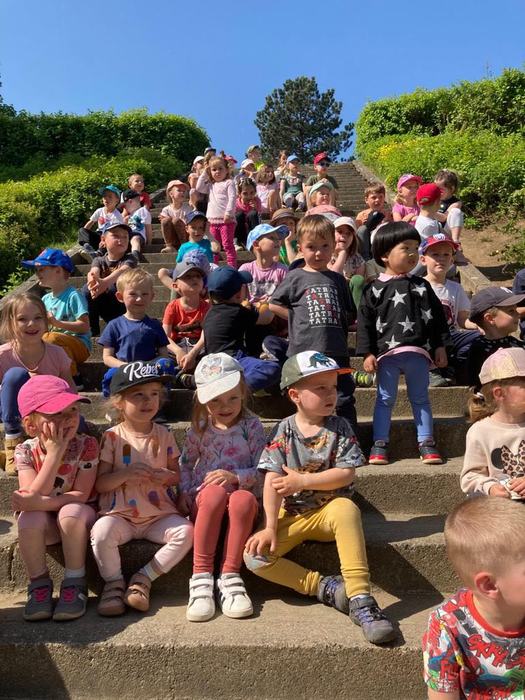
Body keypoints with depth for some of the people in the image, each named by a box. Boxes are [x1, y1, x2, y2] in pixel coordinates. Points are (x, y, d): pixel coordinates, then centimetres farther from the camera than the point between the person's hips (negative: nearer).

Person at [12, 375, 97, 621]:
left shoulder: (87, 445, -18)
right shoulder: (25, 451, -13)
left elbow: (81, 495, -21)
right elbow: (34, 496, -26)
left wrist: (41, 502, -34)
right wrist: (54, 453, -33)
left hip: (79, 514, -2)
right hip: (45, 521, 2)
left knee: (71, 513, -34)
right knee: (29, 520, -31)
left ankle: (74, 583, -17)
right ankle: (39, 584, -9)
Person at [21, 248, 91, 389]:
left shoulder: (73, 296, -9)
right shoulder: (46, 299, 13)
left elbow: (84, 326, -17)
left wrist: (57, 323, -25)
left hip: (80, 347, -6)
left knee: (51, 338, -33)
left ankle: (75, 380, -21)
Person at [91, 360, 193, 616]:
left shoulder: (163, 435, 6)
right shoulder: (111, 437, -2)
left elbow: (178, 475, 11)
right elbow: (99, 484, -2)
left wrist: (166, 476, -13)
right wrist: (124, 474, -21)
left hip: (160, 514, 2)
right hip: (120, 515, -2)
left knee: (186, 532, -23)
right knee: (101, 531, -31)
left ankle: (143, 578, -5)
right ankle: (114, 582, -4)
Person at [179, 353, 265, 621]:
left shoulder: (251, 425, 1)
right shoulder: (200, 429, 8)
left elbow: (261, 469, -3)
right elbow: (185, 463, 16)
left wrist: (235, 477, -20)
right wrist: (184, 492, -2)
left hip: (243, 493, -1)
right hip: (204, 500, 1)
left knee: (243, 498, -38)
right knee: (214, 493, -36)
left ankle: (229, 576, -27)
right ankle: (201, 576, -29)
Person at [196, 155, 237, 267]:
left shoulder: (229, 183, 0)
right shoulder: (211, 185, 20)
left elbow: (232, 198, -11)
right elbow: (199, 188, 12)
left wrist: (228, 213, -22)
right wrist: (204, 174, 13)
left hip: (226, 220, -6)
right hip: (213, 220, 7)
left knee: (227, 245, -8)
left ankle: (232, 266, -6)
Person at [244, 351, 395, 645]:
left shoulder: (340, 428, -3)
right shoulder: (283, 431, -3)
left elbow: (346, 474, -11)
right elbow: (273, 482, -7)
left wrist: (302, 481, -16)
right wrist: (270, 528, -15)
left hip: (330, 510, -1)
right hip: (292, 515, 2)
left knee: (347, 508, -37)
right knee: (254, 555, -20)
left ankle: (360, 599, -32)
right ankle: (324, 586, -12)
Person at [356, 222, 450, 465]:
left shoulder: (421, 286, 10)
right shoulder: (374, 289, 1)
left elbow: (436, 316, 12)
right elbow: (365, 322, -1)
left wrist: (440, 347, 8)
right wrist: (367, 353, -6)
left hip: (418, 352, 3)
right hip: (387, 353, -2)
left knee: (420, 398, 10)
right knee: (385, 399, 6)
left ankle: (426, 443, 18)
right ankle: (380, 444, 12)